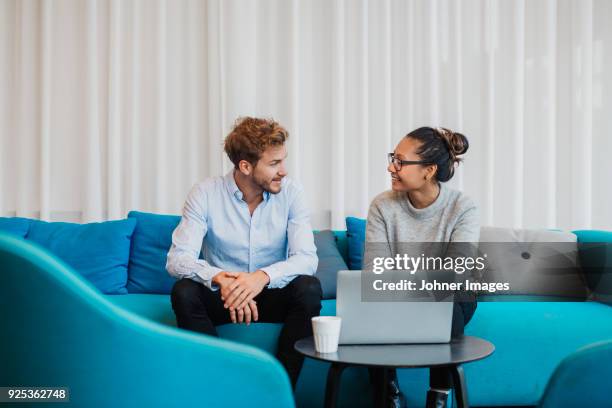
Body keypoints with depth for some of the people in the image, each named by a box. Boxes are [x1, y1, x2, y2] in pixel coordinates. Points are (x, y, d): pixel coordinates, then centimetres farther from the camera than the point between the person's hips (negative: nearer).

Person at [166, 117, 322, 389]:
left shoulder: (291, 193, -9)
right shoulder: (206, 193, -12)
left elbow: (307, 258, -18)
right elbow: (177, 258, -20)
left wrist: (264, 276, -38)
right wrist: (220, 279, -40)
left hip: (272, 295, 1)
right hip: (222, 295, 0)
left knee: (309, 288, -28)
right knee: (184, 292, -29)